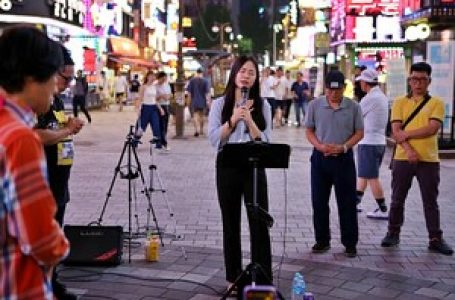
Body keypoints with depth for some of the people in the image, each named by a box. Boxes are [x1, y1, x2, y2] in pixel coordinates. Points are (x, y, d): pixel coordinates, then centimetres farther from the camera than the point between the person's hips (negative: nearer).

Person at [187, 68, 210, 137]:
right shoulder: (205, 81, -5)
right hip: (202, 101, 1)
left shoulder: (192, 80, -2)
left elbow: (189, 91, 0)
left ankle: (197, 129, -20)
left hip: (194, 101, -1)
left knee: (195, 115, -1)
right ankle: (201, 130, 27)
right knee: (201, 115, 15)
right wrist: (208, 100, -3)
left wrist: (190, 99, 10)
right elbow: (207, 92, -9)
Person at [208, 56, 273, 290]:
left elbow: (265, 141, -5)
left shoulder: (262, 105, 3)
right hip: (227, 168, 0)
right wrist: (234, 119, -16)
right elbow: (213, 138, -6)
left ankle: (263, 278, 8)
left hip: (254, 168, 0)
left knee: (259, 223, -2)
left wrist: (249, 119, -16)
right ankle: (233, 276, 22)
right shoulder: (220, 104, 3)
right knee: (231, 224, 9)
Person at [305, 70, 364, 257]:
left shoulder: (353, 107, -2)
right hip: (320, 158, 1)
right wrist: (320, 146, -13)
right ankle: (322, 240, 20)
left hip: (344, 158, -1)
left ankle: (350, 243, 12)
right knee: (319, 201, 7)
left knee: (347, 202, 2)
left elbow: (359, 133, 2)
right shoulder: (314, 105, 0)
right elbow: (309, 131, 5)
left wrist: (343, 147, -15)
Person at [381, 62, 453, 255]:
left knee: (431, 202, 6)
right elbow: (396, 131, -4)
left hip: (429, 160, -1)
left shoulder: (436, 103, 3)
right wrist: (408, 149, -17)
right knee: (397, 200, 9)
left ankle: (435, 239, 13)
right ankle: (393, 233, 22)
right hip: (403, 159, 1)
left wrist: (406, 134, -12)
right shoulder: (400, 102, 6)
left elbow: (432, 129, -11)